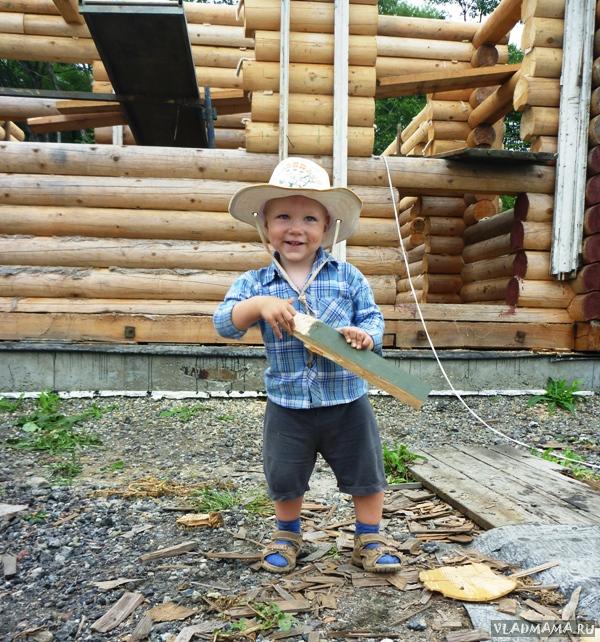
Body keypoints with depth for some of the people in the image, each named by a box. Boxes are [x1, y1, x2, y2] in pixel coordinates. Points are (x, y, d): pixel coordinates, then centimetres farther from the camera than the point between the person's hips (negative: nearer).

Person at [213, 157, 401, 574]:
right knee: (285, 478, 16)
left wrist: (364, 336, -24)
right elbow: (224, 323, -13)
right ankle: (287, 536, 43)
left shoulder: (348, 276, -3)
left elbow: (373, 318, -1)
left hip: (347, 401, 0)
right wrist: (259, 305, -31)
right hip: (288, 405, 0)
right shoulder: (256, 283, -3)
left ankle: (370, 539, 36)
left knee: (366, 473, 13)